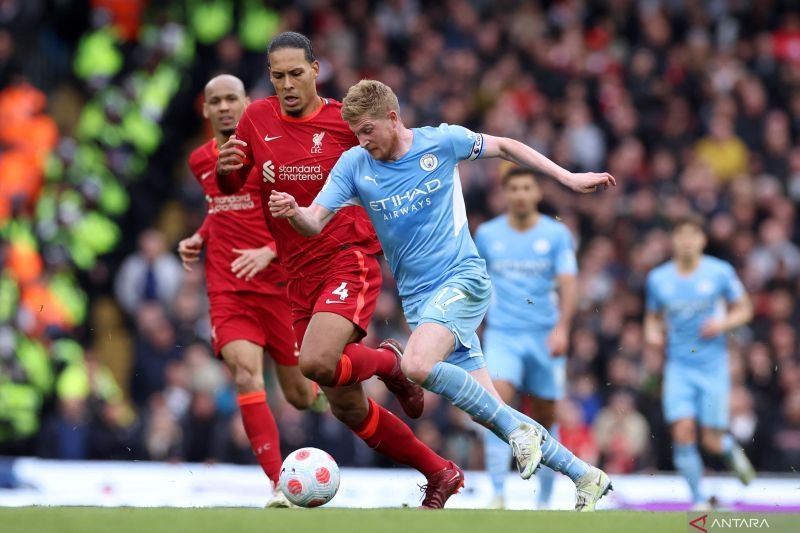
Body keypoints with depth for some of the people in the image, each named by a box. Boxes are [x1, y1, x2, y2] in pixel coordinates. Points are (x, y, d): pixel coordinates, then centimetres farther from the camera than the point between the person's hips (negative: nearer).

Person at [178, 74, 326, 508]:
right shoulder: (200, 160, 11)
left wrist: (269, 252, -22)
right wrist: (200, 238, 12)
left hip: (279, 283, -3)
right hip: (227, 289, 3)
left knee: (299, 395, 6)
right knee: (246, 377, -20)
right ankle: (280, 487, -20)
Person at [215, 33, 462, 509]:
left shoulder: (347, 121, -5)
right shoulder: (257, 119, 6)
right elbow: (230, 187, 15)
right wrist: (225, 168, -7)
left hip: (350, 260, -5)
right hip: (302, 277, 5)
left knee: (317, 363, -31)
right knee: (347, 407, 6)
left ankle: (388, 362, 2)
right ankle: (440, 474, 23)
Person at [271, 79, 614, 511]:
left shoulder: (441, 142, -4)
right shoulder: (354, 165, 1)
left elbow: (503, 146, 11)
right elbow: (315, 221, -7)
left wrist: (568, 178, 9)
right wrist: (292, 212, -30)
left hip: (462, 278, -4)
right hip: (418, 298, 5)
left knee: (417, 365, -31)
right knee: (486, 410, -1)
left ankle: (518, 428, -17)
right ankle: (584, 476, 9)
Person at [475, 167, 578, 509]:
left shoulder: (557, 234, 0)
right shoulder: (486, 234, 6)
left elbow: (568, 284, -8)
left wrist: (562, 328, -23)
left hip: (544, 338, 0)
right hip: (502, 335, 0)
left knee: (545, 422, 5)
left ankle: (545, 501, 19)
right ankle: (497, 495, -23)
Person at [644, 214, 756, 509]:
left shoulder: (720, 272, -3)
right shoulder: (658, 279, 3)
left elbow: (743, 309, 6)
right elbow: (653, 317, 16)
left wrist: (723, 323, -13)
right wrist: (652, 332, -6)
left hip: (713, 365, -1)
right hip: (679, 366, 1)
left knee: (712, 441, -4)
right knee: (683, 432, -14)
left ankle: (732, 451, 33)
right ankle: (698, 500, -2)